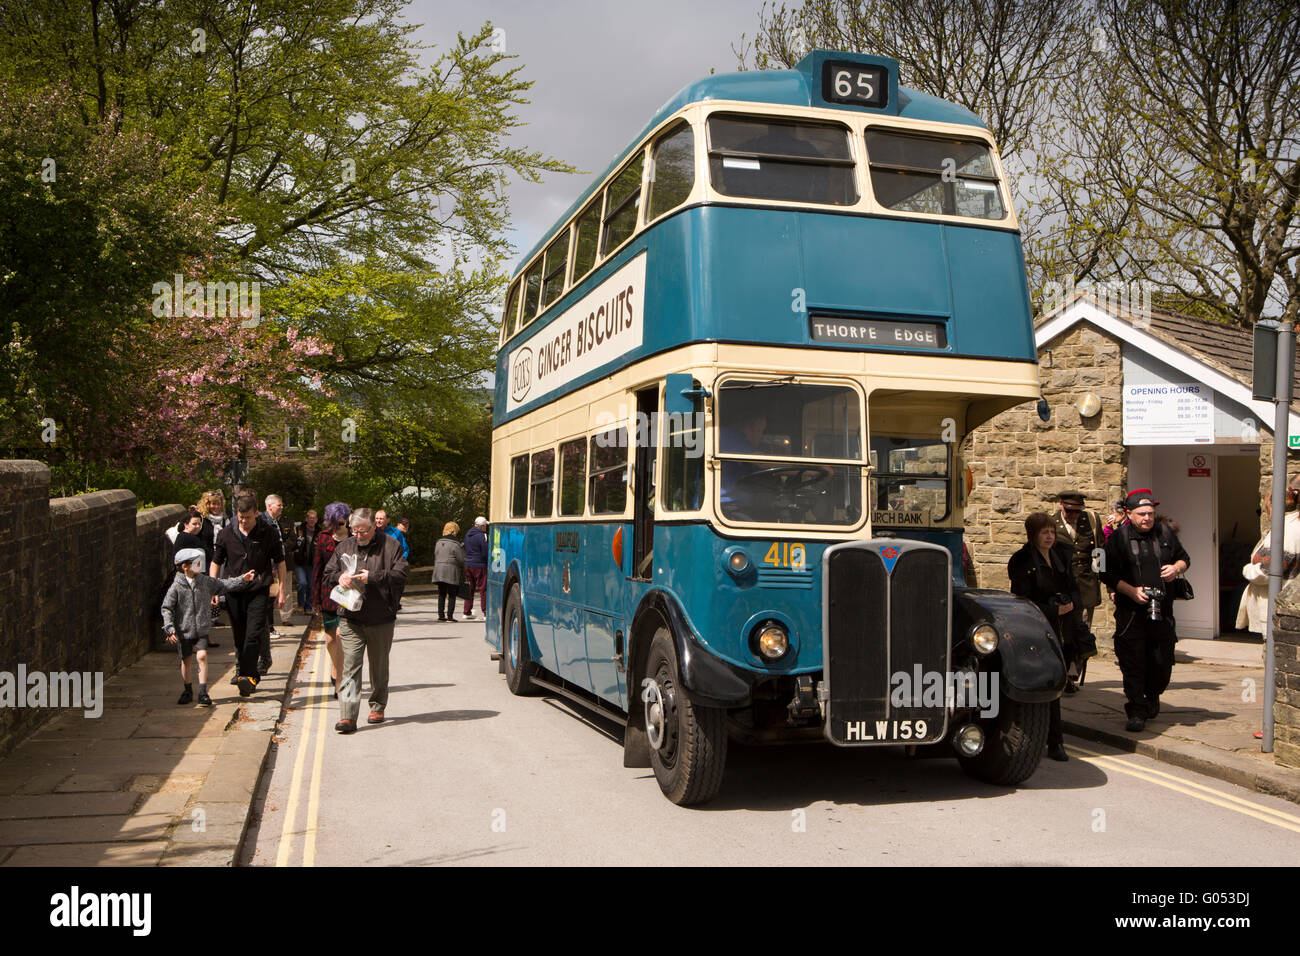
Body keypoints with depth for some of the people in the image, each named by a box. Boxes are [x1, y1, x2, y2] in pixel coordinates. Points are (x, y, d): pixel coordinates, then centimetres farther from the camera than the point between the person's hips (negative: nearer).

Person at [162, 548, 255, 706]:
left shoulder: (205, 581, 3)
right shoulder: (176, 587, -9)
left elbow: (224, 585, 13)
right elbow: (166, 608, -8)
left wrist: (242, 579, 6)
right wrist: (169, 628, -16)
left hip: (202, 630, 2)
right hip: (184, 631, -2)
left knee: (202, 656, -13)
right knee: (186, 661, 8)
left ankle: (203, 693, -8)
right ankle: (188, 690, 28)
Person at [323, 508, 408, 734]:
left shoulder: (391, 546, 0)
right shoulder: (343, 548, 11)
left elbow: (400, 575, -10)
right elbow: (328, 575, 14)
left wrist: (373, 577, -19)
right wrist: (339, 577, -8)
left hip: (381, 620, -1)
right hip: (351, 620, 2)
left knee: (379, 666, 12)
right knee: (350, 665, -8)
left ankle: (378, 707, 30)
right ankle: (348, 716, -11)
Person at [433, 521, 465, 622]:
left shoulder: (438, 542, 10)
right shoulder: (455, 544, -9)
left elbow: (435, 557, 15)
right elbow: (461, 560, -8)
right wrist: (463, 575, 3)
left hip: (439, 571, 6)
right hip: (451, 572, -6)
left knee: (441, 594, 12)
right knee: (451, 595, 1)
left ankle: (441, 615, 11)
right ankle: (450, 615, -3)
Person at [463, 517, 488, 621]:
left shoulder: (467, 534, 11)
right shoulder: (482, 536, -14)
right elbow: (485, 552, -14)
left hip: (468, 565, 7)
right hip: (479, 565, -7)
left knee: (470, 589, 14)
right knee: (483, 589, -3)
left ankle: (467, 612, 17)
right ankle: (486, 613, -5)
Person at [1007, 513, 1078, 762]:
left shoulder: (1063, 554, 11)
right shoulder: (1022, 562, -8)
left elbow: (1074, 588, 19)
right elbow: (1023, 602, -10)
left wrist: (1071, 603, -2)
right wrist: (1054, 610, -15)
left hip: (1063, 630, 6)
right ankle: (1055, 743, 0)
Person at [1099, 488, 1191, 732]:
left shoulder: (1165, 533, 8)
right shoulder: (1118, 538, -2)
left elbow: (1185, 558, 22)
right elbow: (1107, 574, -3)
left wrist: (1176, 568, -1)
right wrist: (1131, 591, -14)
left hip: (1162, 611, 3)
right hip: (1131, 612, -3)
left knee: (1162, 661, 9)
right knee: (1133, 664, -4)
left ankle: (1152, 696, 37)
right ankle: (1136, 712, 4)